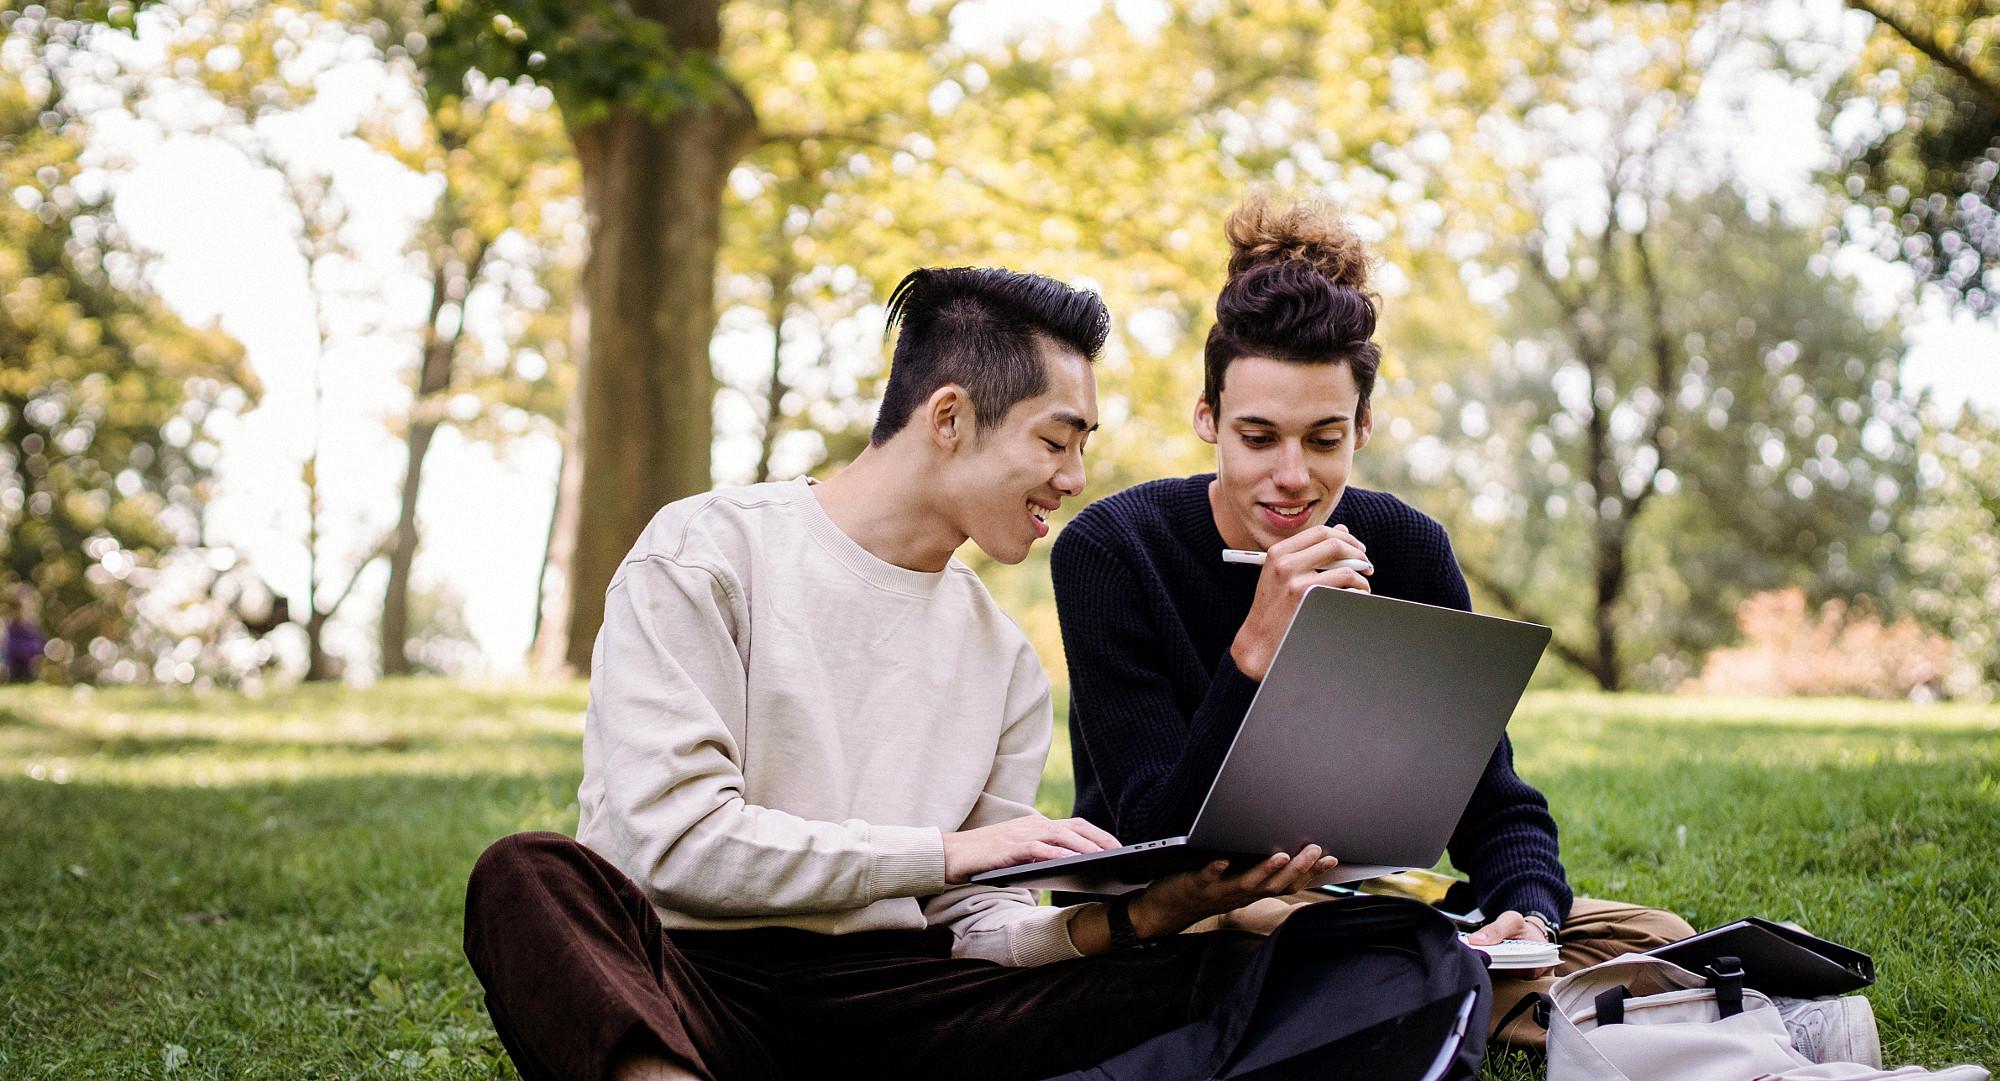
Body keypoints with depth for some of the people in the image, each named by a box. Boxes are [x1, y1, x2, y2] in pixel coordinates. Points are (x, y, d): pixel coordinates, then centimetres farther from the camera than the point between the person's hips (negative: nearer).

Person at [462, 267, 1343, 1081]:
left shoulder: (1005, 661, 16)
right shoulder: (707, 553, -1)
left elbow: (973, 923, 11)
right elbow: (670, 837, -12)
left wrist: (1125, 919, -9)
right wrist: (948, 850, -14)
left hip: (881, 997, 4)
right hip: (690, 976, -4)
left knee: (1227, 966, -16)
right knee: (529, 877, -36)